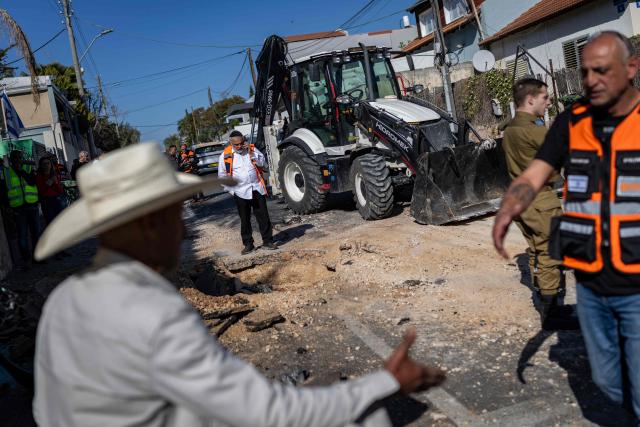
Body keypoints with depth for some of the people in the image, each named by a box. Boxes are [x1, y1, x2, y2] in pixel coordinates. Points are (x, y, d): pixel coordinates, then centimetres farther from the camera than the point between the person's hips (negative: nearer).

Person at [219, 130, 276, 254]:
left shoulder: (252, 149, 4)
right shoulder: (225, 155, -2)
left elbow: (262, 163, 0)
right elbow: (222, 175, 3)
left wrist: (252, 153, -13)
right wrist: (231, 190, -1)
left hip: (257, 189, 2)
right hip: (241, 192, -1)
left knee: (263, 216, 4)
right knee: (245, 219, 6)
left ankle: (267, 241, 14)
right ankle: (248, 244, 16)